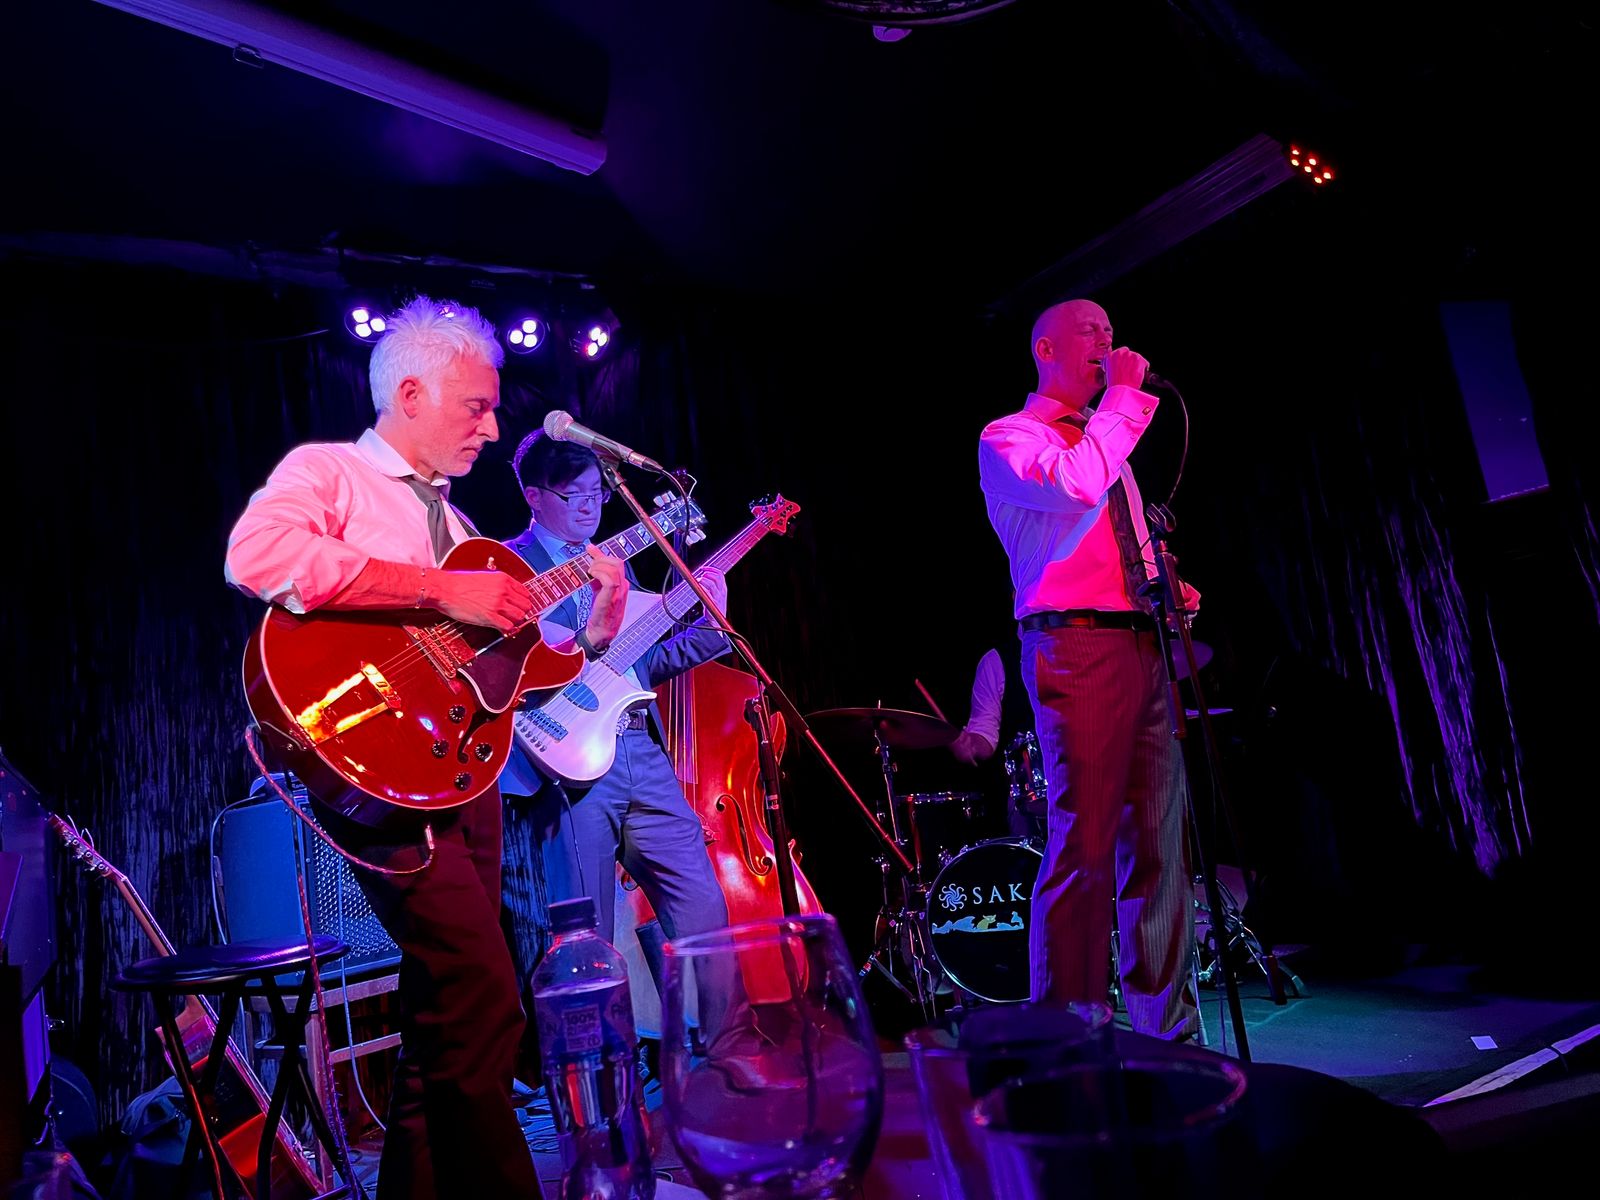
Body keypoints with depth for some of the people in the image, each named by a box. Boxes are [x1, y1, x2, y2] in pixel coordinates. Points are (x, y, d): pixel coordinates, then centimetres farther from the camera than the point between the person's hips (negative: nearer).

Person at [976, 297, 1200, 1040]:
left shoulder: (1107, 439, 26)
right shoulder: (1008, 438, 2)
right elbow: (1074, 484, -21)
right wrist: (1125, 395, -9)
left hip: (1143, 645, 8)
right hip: (1076, 649, -8)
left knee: (1159, 843, 8)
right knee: (1084, 846, -11)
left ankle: (1168, 1026, 18)